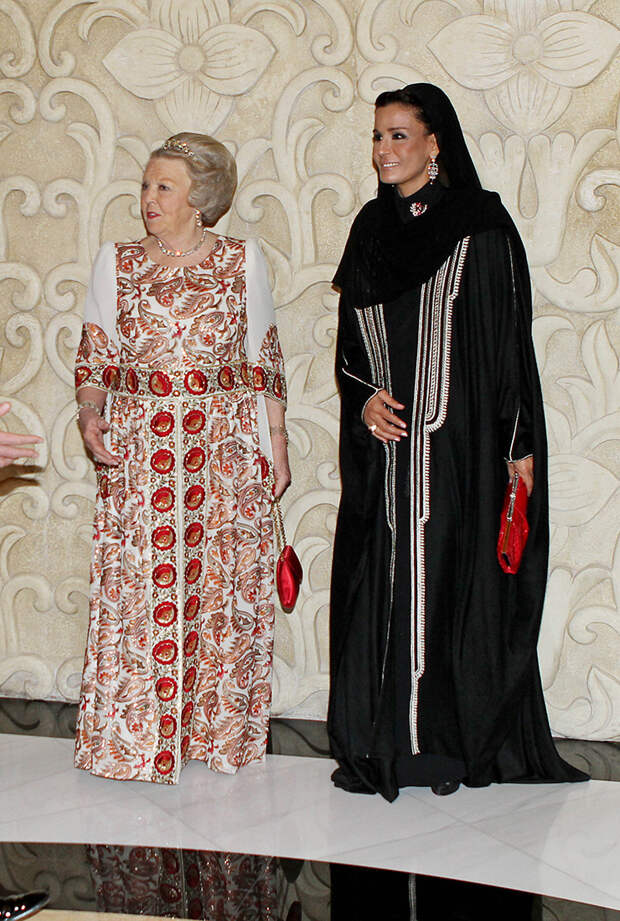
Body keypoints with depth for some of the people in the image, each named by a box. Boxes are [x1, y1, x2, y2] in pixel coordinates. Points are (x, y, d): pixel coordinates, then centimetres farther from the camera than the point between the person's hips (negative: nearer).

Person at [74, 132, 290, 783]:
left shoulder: (242, 261, 6)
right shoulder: (116, 262, 9)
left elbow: (266, 362, 7)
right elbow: (96, 354, 8)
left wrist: (276, 446, 5)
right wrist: (89, 412, -11)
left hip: (226, 444, 0)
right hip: (136, 446, 1)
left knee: (222, 582, 2)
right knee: (137, 589, -1)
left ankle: (220, 727, 16)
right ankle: (135, 737, 12)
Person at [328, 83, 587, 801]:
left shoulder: (481, 224, -3)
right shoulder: (372, 227, 12)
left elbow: (511, 338, -5)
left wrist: (519, 442, -9)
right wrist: (364, 399, -4)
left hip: (459, 439, -5)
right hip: (383, 443, 5)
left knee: (454, 577, -1)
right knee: (379, 585, 5)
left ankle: (455, 741, 12)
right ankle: (381, 739, 15)